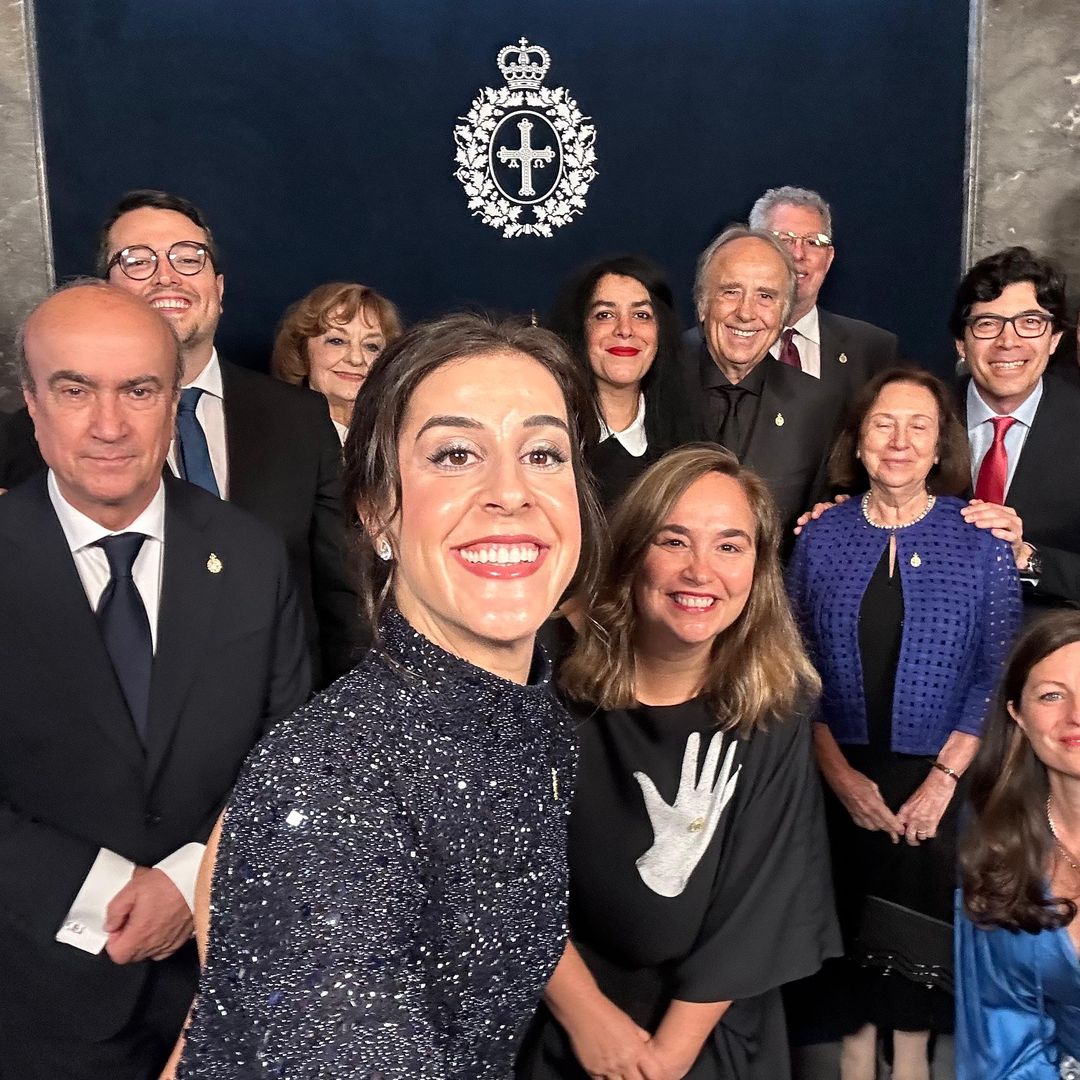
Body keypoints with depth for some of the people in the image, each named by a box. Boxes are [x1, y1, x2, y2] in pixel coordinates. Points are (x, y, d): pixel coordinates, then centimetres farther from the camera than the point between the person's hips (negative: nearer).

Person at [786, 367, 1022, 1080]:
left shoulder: (981, 540, -5)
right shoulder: (821, 538, -1)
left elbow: (998, 671, -6)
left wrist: (943, 779, -12)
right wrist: (840, 774, -9)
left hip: (940, 780, -1)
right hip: (842, 778, 1)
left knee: (923, 915, 10)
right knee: (848, 913, 10)